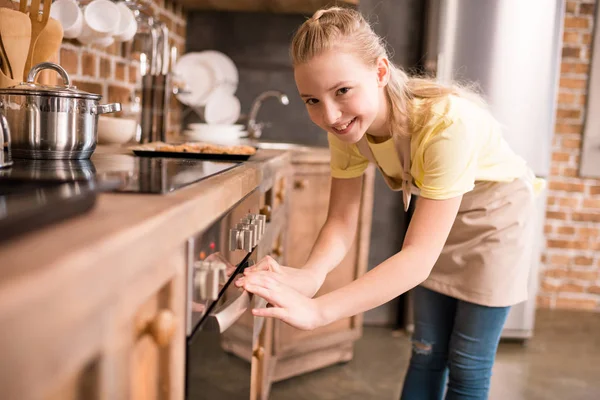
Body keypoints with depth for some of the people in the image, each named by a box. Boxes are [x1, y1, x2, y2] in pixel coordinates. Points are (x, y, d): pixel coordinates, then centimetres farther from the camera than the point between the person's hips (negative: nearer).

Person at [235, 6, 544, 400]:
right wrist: (310, 274, -42)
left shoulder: (447, 121, -39)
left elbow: (418, 256, -41)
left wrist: (318, 310, -51)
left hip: (495, 212, -4)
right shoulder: (346, 125, -21)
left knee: (468, 366, 2)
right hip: (436, 212, 4)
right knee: (427, 352, 8)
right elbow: (341, 222, -19)